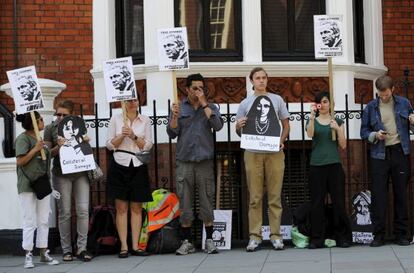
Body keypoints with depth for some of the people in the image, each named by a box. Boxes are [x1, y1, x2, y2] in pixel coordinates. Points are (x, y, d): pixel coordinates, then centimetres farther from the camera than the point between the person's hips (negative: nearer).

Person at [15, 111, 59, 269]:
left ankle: (44, 253, 16)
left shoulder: (39, 138, 16)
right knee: (30, 221, -4)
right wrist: (35, 149, -18)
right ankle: (28, 256, 2)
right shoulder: (23, 139, -8)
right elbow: (20, 161, -14)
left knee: (44, 221, 9)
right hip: (28, 186, -8)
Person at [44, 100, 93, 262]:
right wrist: (58, 147, -18)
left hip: (80, 172, 2)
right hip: (61, 174, -2)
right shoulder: (50, 129, 3)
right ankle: (66, 250, 8)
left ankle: (82, 248, 1)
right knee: (64, 212, 1)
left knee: (83, 210, -4)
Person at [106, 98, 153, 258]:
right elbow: (109, 145, 3)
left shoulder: (145, 120, 6)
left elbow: (148, 146, 2)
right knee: (121, 207, -2)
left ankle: (135, 246, 6)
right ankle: (123, 247, 1)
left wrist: (134, 136, -12)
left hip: (138, 166, 1)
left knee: (136, 208, 3)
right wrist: (121, 136, -13)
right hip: (120, 165, -1)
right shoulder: (116, 119, 4)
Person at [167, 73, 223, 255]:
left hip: (205, 161, 0)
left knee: (207, 201, 0)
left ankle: (209, 240, 7)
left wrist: (204, 103, -8)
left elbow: (218, 126, -9)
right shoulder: (179, 107, 9)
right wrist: (175, 116, -13)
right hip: (184, 162, 0)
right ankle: (186, 242, 7)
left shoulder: (211, 108, 10)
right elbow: (172, 133, 3)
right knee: (185, 202, 1)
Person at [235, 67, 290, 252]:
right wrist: (239, 126, -13)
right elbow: (238, 131, 11)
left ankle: (276, 235, 5)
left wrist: (281, 141, -6)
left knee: (275, 195, 0)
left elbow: (286, 125, 12)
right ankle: (254, 236, 3)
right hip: (253, 153, 0)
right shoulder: (245, 103, 9)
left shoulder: (277, 100, 10)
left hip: (274, 153, 0)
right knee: (255, 197, 0)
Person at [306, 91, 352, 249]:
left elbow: (343, 146, 4)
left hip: (334, 165, 0)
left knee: (338, 203, -2)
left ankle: (342, 237, 5)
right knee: (317, 203, -2)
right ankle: (316, 239, 2)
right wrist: (312, 115, -22)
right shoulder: (313, 121, 10)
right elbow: (309, 134, -12)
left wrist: (337, 129, -8)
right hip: (316, 166, 0)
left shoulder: (338, 122, 11)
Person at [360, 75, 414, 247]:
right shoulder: (371, 107, 5)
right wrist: (375, 135, -13)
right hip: (380, 155, -1)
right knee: (378, 195, -2)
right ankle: (378, 234, 4)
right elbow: (364, 132, 7)